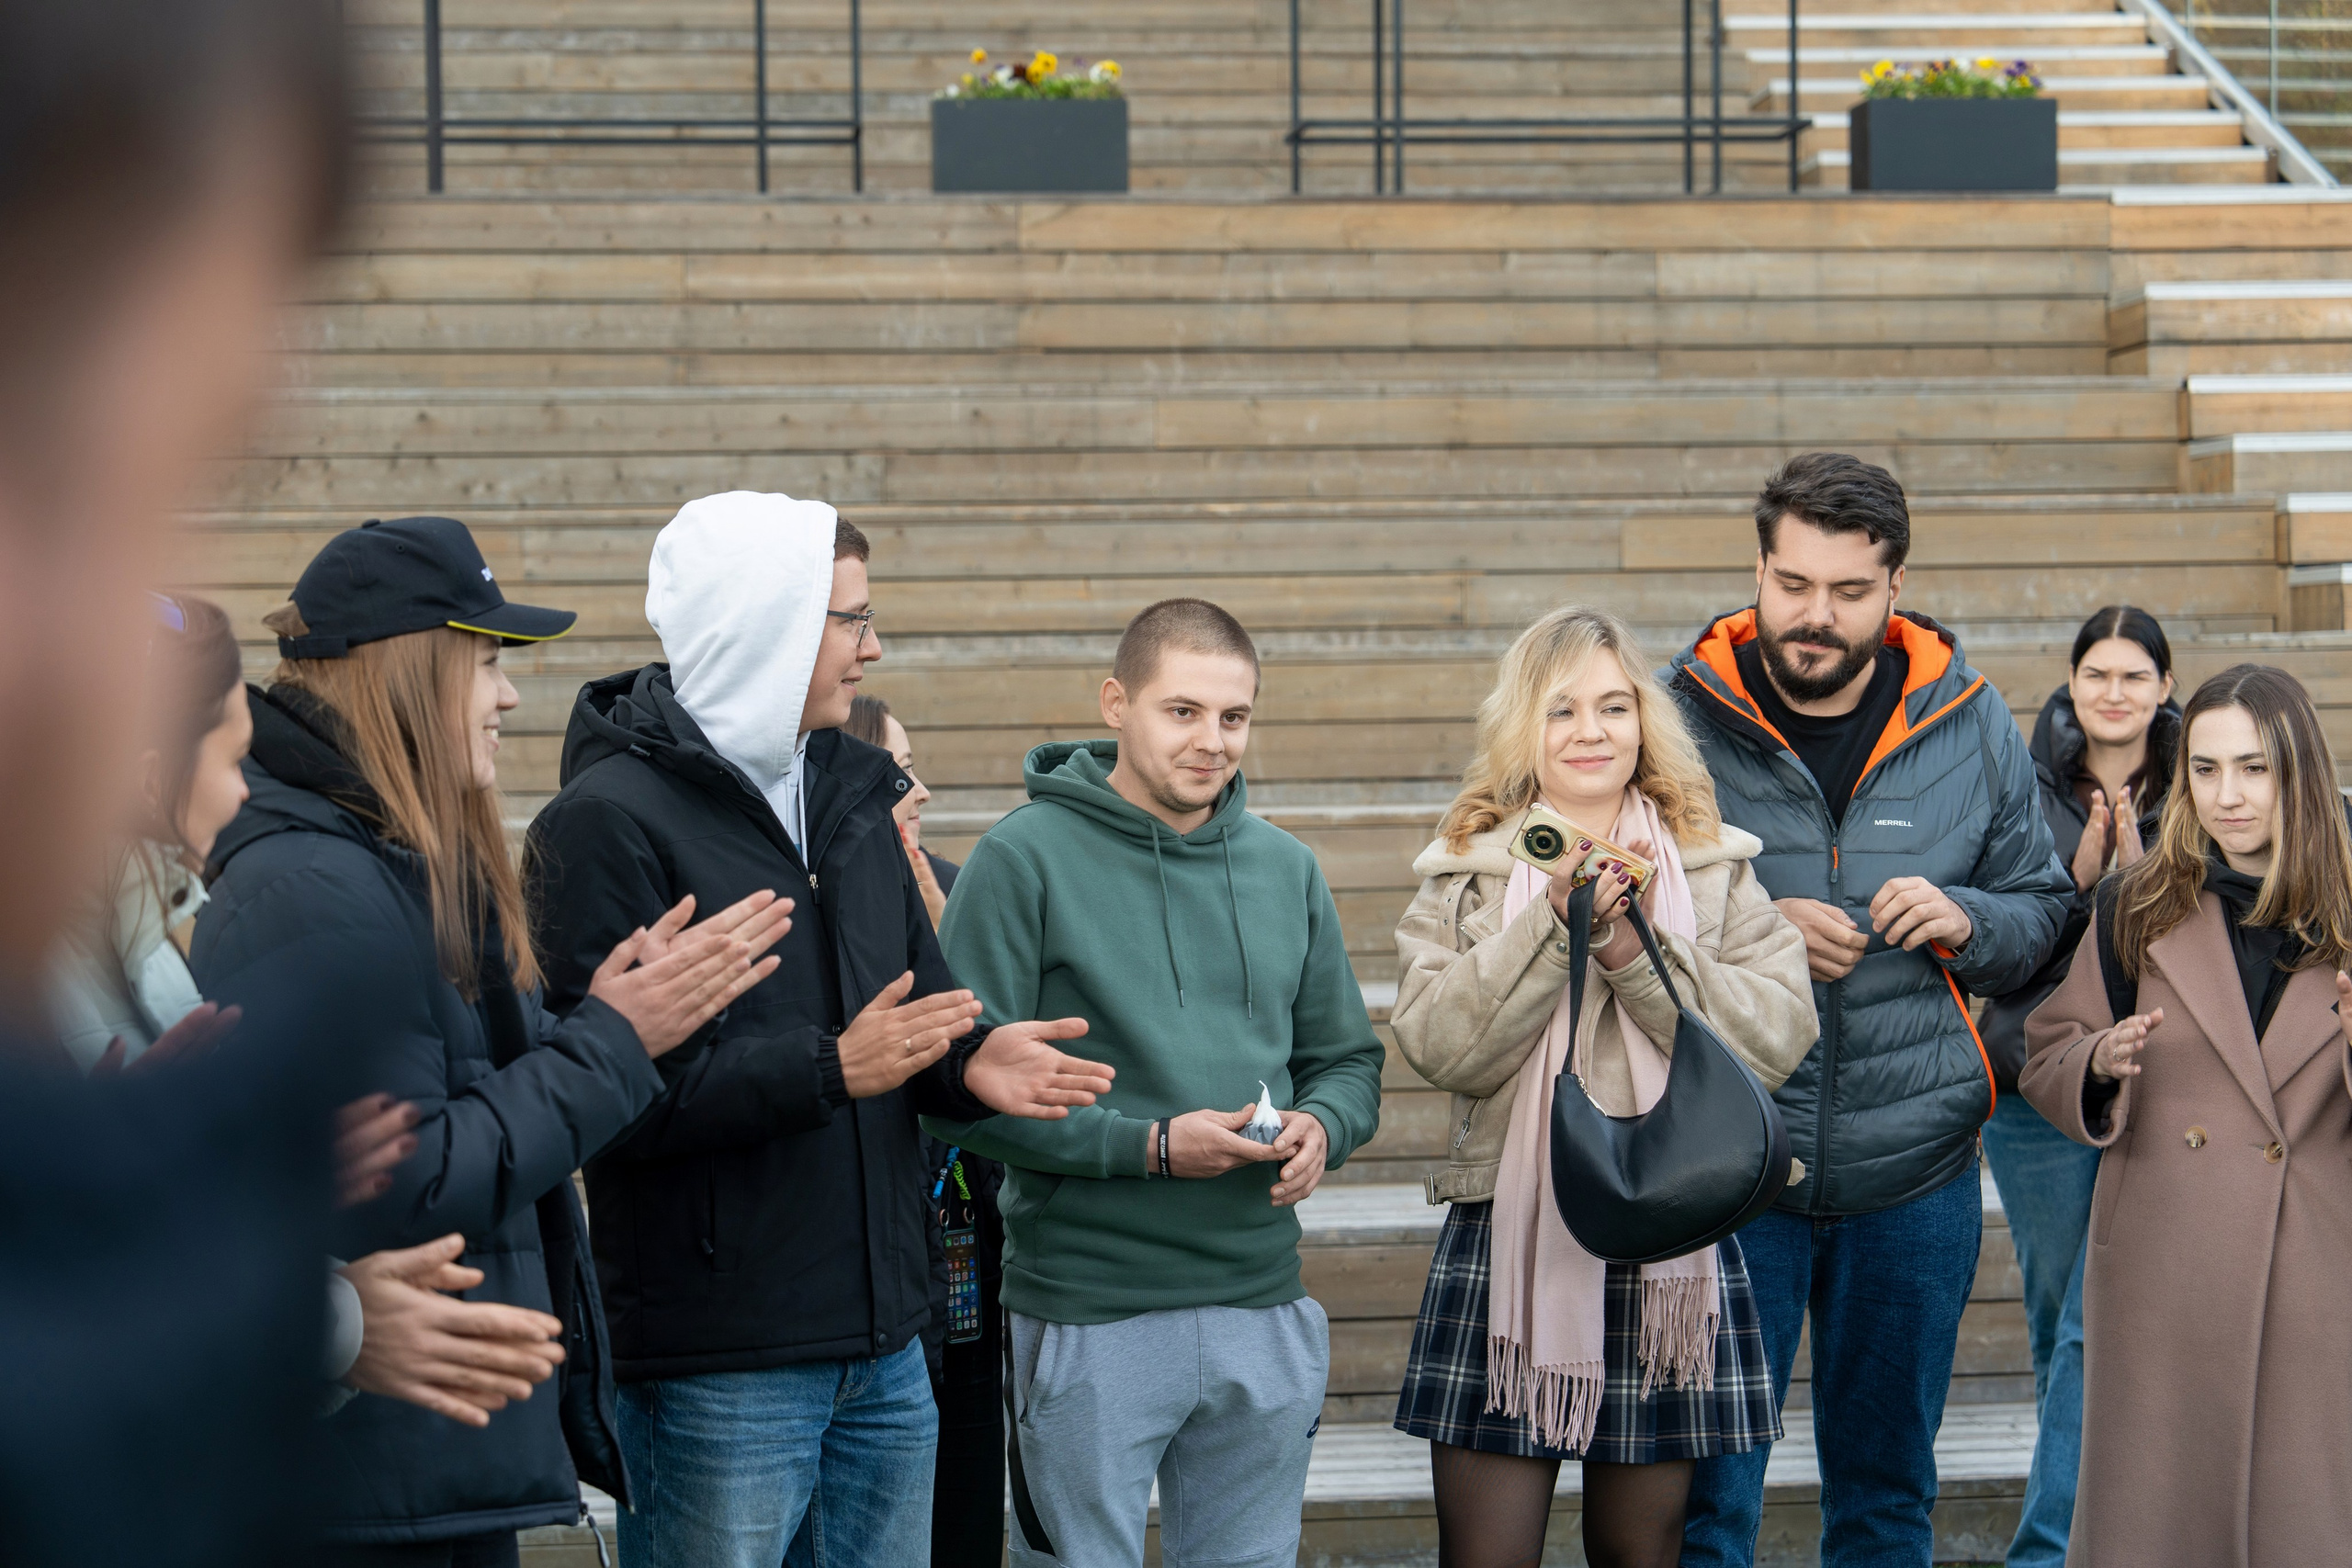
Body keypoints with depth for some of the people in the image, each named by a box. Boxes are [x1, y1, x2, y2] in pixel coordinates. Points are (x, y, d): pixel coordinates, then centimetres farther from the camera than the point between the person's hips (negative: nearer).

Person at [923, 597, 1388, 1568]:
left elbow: (1349, 1059, 18)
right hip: (1089, 1317, -5)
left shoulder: (1285, 868, 11)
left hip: (1264, 1310, 5)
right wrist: (1149, 1145, -18)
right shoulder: (1026, 860, -7)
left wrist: (1321, 1126, -6)